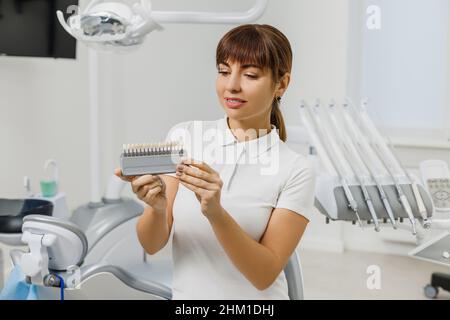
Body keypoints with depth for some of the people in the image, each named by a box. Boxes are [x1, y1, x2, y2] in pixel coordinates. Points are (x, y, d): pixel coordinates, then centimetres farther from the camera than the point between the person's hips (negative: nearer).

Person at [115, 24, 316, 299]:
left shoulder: (296, 171, -8)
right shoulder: (183, 137, -2)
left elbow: (265, 274, -12)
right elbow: (152, 244, -4)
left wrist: (215, 212, -25)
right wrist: (157, 207, -23)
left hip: (256, 297, -1)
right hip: (184, 292, 2)